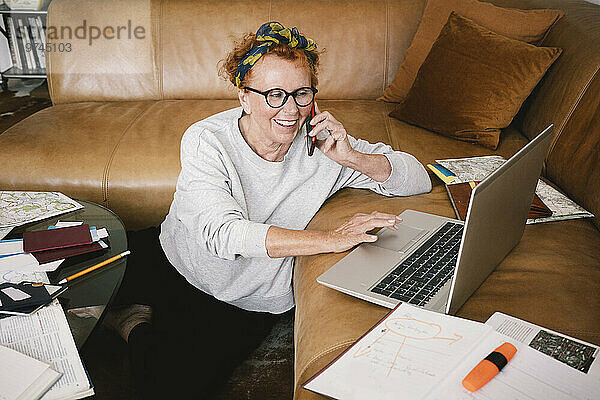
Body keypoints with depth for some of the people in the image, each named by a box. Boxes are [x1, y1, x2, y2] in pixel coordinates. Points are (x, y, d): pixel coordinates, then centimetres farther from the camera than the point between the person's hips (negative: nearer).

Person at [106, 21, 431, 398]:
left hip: (247, 306, 0)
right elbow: (223, 233, -34)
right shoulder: (206, 141, -20)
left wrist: (353, 158, -27)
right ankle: (135, 324, 19)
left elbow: (420, 179, -9)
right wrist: (329, 239, -40)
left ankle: (144, 333, 13)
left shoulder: (322, 144, -13)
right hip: (168, 259, 1)